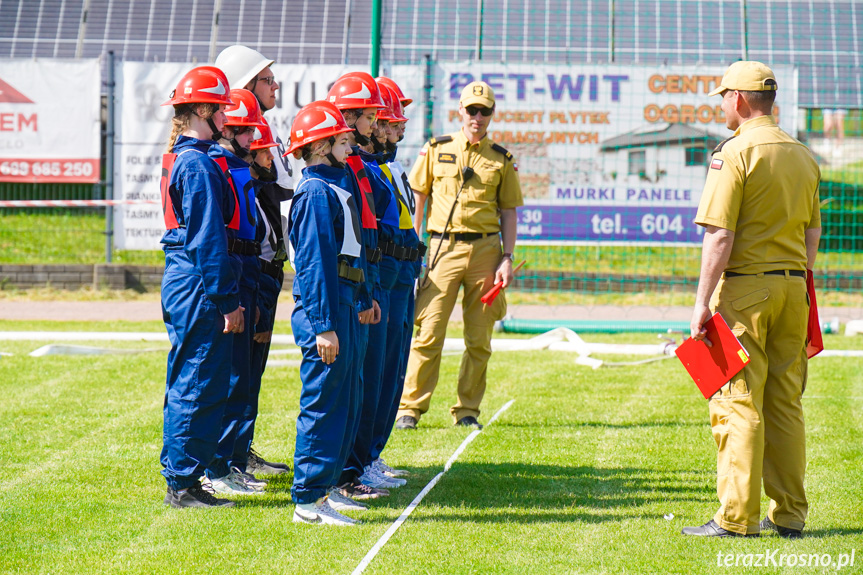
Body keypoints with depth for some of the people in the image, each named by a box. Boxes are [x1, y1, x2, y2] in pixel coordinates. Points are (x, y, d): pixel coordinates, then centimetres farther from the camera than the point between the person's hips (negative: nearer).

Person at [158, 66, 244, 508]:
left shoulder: (176, 159, 16)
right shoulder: (200, 165, -16)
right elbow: (208, 239, -20)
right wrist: (227, 301, -19)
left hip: (180, 279, 10)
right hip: (199, 286, -10)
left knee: (185, 383, 16)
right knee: (200, 385, -5)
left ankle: (177, 474, 23)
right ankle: (183, 483, -1)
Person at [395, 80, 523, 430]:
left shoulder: (501, 160, 11)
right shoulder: (436, 150, 8)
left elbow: (508, 213, 12)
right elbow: (417, 199, 9)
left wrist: (507, 258, 1)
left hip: (485, 250, 2)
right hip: (444, 248, -1)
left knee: (479, 339, 2)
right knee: (429, 333, -7)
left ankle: (467, 410, 10)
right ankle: (410, 407, -2)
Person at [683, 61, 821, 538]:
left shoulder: (735, 153, -10)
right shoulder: (803, 157, 12)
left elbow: (719, 236, -15)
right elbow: (812, 235, 16)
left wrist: (702, 301, -13)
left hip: (744, 286, -7)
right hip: (793, 285, 7)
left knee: (737, 402, -5)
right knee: (785, 402, 11)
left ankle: (737, 517, -7)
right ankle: (789, 514, 13)